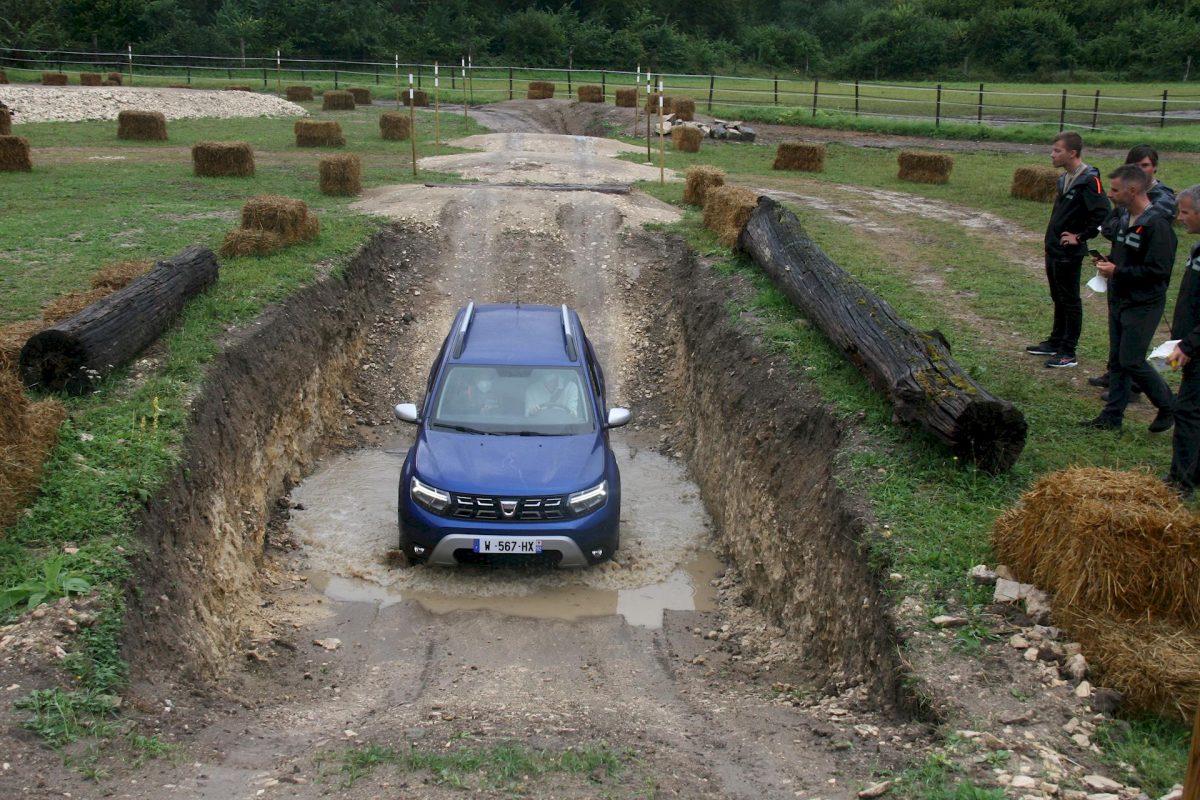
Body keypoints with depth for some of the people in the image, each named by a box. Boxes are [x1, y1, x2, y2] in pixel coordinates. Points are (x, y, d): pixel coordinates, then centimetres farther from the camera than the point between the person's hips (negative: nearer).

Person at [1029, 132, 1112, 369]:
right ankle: (1055, 342, 31)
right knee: (1058, 298, 19)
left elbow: (1102, 213, -25)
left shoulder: (1088, 180, -19)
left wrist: (1080, 237, -19)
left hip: (1069, 253, -9)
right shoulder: (1065, 178, 9)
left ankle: (1068, 353, 7)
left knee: (1070, 301, 0)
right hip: (1054, 249, 9)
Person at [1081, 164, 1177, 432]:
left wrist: (1117, 271, -22)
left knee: (1132, 361, -6)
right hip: (1120, 301, 9)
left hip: (1143, 306, -9)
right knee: (1118, 361, 12)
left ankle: (1168, 407, 14)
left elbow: (1160, 270, -24)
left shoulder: (1156, 225, -20)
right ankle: (1112, 415, 20)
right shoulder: (1127, 219, 10)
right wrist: (1108, 261, 4)